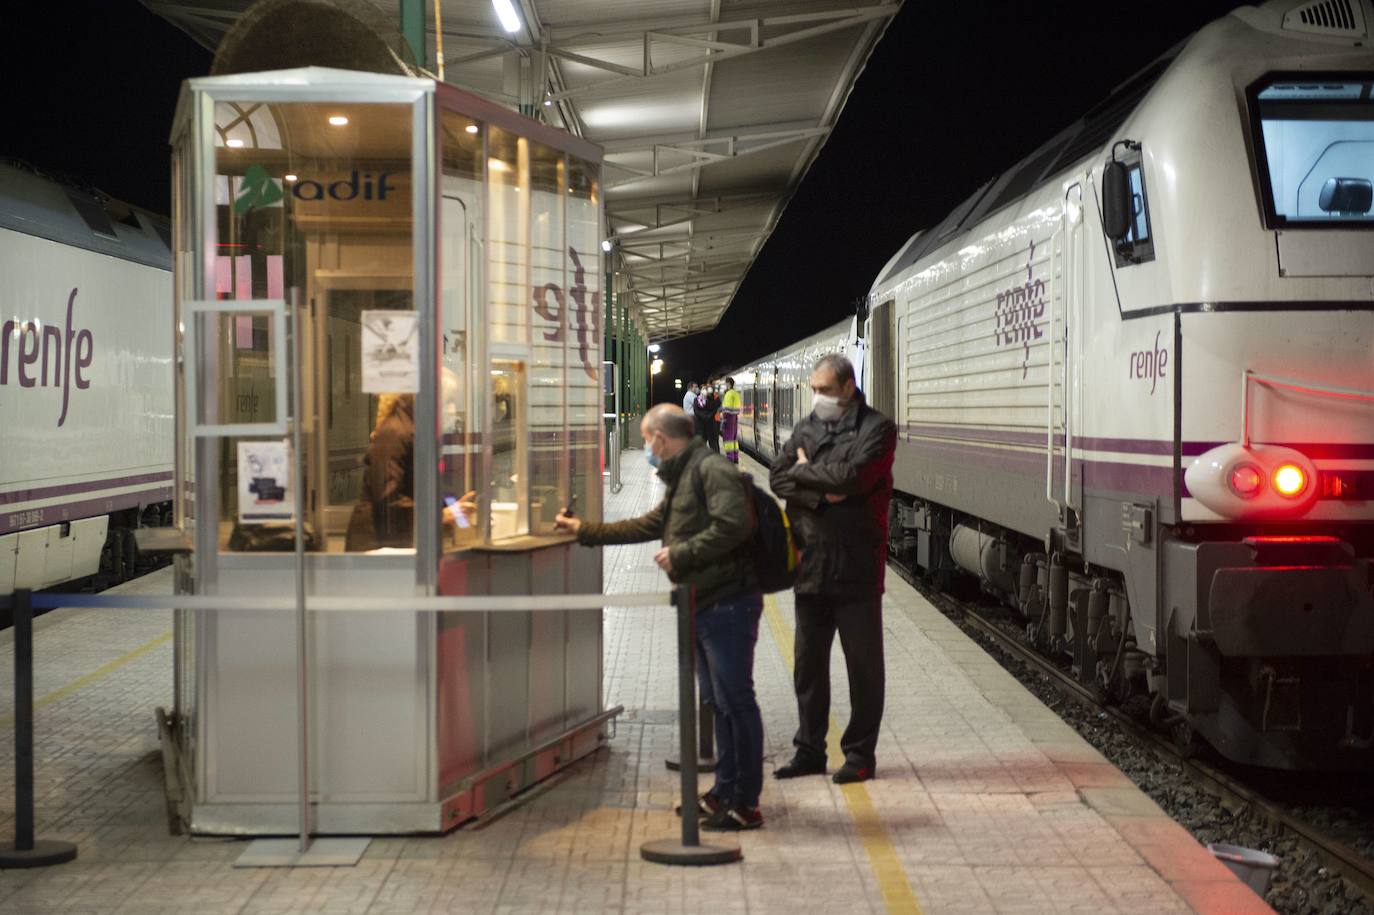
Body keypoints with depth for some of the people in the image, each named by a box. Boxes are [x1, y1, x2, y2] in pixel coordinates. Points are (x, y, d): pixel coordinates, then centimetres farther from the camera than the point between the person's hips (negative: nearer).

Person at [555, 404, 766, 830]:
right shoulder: (682, 480, 22)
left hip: (727, 604, -11)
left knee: (735, 701, -7)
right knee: (717, 701, 15)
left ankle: (745, 803, -4)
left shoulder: (712, 470, -11)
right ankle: (725, 791, 23)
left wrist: (681, 554, -17)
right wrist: (584, 531, 33)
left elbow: (734, 524, -25)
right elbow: (647, 526, 32)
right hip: (703, 607, 11)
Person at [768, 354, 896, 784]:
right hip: (810, 564, 5)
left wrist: (805, 471, -6)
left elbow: (852, 475, -20)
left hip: (856, 567, -5)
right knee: (808, 663, 11)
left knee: (863, 663, 3)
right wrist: (822, 493, -13)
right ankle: (809, 751, 21)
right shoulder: (806, 428, 12)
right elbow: (778, 480, 2)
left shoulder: (876, 428, -5)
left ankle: (860, 753, 13)